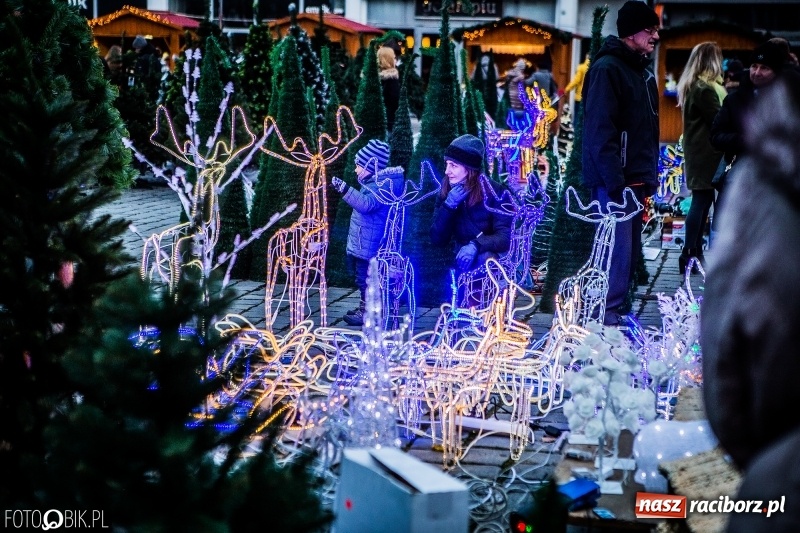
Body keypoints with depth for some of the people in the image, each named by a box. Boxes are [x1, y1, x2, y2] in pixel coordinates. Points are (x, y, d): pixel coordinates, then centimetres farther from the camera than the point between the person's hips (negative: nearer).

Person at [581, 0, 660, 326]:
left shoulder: (643, 71, 17)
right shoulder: (607, 68, -12)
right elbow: (600, 130, -19)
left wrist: (650, 176, 16)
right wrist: (615, 182, -23)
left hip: (637, 179, 9)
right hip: (614, 180, -9)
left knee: (631, 249, 12)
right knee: (617, 249, -9)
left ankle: (619, 309, 21)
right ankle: (607, 315, -1)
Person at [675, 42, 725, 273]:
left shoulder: (691, 86, 15)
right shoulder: (705, 88, -15)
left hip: (697, 152, 10)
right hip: (706, 153, -10)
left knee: (702, 201, 11)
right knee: (701, 201, -7)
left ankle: (696, 250, 15)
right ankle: (689, 254, -6)